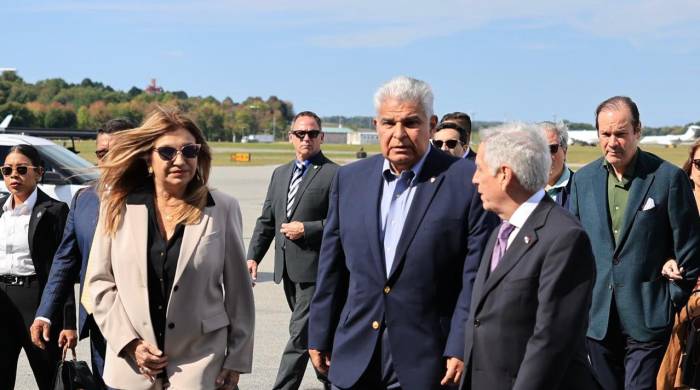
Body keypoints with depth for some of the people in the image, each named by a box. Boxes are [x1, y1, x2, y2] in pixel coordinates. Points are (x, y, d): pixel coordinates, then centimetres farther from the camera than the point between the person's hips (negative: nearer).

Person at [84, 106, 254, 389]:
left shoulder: (222, 209, -1)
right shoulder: (118, 207, 2)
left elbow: (238, 290, 2)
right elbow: (99, 282, 5)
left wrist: (236, 360, 2)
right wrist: (128, 342, -5)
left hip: (200, 366, -1)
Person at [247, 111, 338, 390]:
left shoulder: (334, 174, -7)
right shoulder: (280, 174, 15)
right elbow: (266, 220, 15)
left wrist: (307, 229, -16)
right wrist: (253, 256, 5)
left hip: (314, 268, -7)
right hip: (288, 269, 7)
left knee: (300, 333, -8)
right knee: (313, 331, 18)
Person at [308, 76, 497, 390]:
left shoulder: (467, 181, -7)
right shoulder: (349, 178, 7)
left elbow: (477, 277, -9)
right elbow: (332, 267, 10)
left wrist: (462, 349, -13)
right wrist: (320, 337, 10)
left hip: (427, 362, -3)